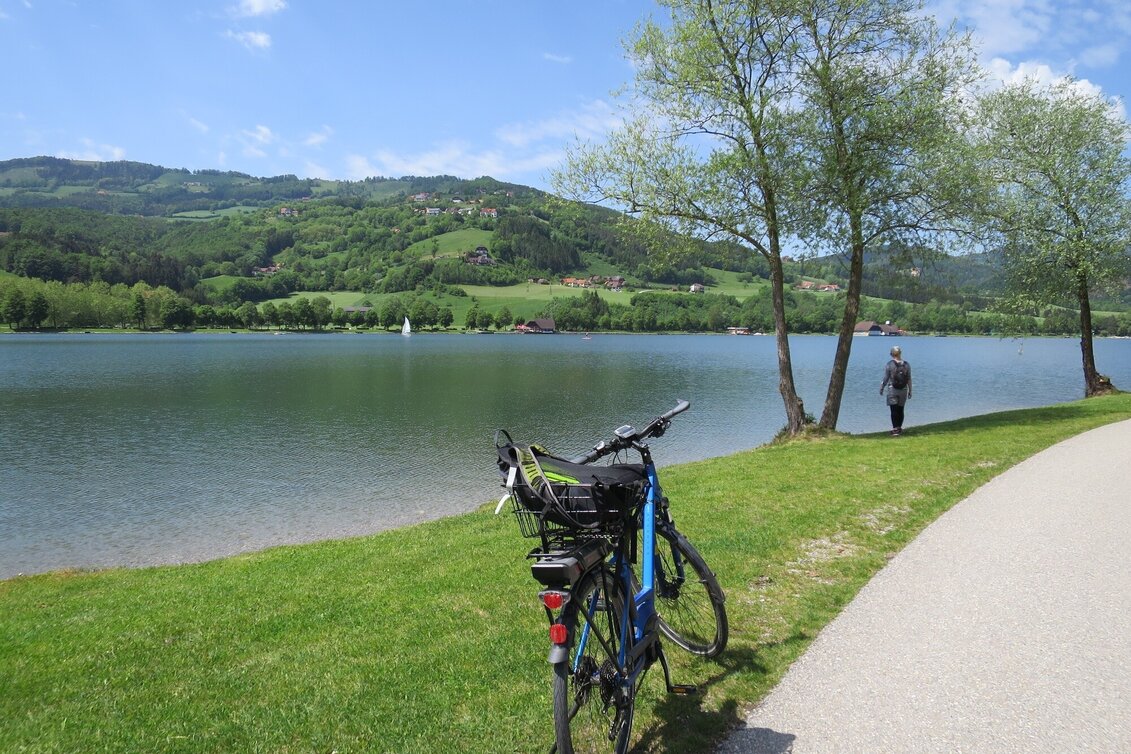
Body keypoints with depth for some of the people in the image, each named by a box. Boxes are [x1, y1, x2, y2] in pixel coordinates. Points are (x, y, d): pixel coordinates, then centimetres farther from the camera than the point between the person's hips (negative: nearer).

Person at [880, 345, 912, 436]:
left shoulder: (889, 364, -8)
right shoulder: (906, 365, 0)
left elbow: (885, 378, -5)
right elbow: (909, 379, 3)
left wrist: (881, 388, 8)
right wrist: (910, 391, 11)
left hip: (892, 390, -3)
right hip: (903, 390, 3)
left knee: (894, 410, -3)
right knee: (900, 410, 12)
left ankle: (895, 429, -11)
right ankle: (899, 428, 21)